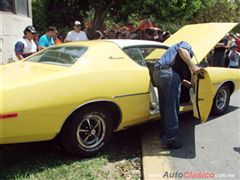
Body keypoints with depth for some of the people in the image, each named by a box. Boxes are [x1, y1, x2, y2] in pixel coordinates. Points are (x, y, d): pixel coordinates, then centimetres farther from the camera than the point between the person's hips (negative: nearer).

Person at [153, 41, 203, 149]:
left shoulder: (174, 48, 39)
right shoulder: (186, 45, 13)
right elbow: (182, 50, -13)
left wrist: (183, 81, 44)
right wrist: (193, 66, -19)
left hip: (157, 72, 9)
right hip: (168, 73, -9)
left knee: (164, 107, 18)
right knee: (172, 108, -4)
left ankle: (165, 134, 31)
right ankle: (169, 140, 1)